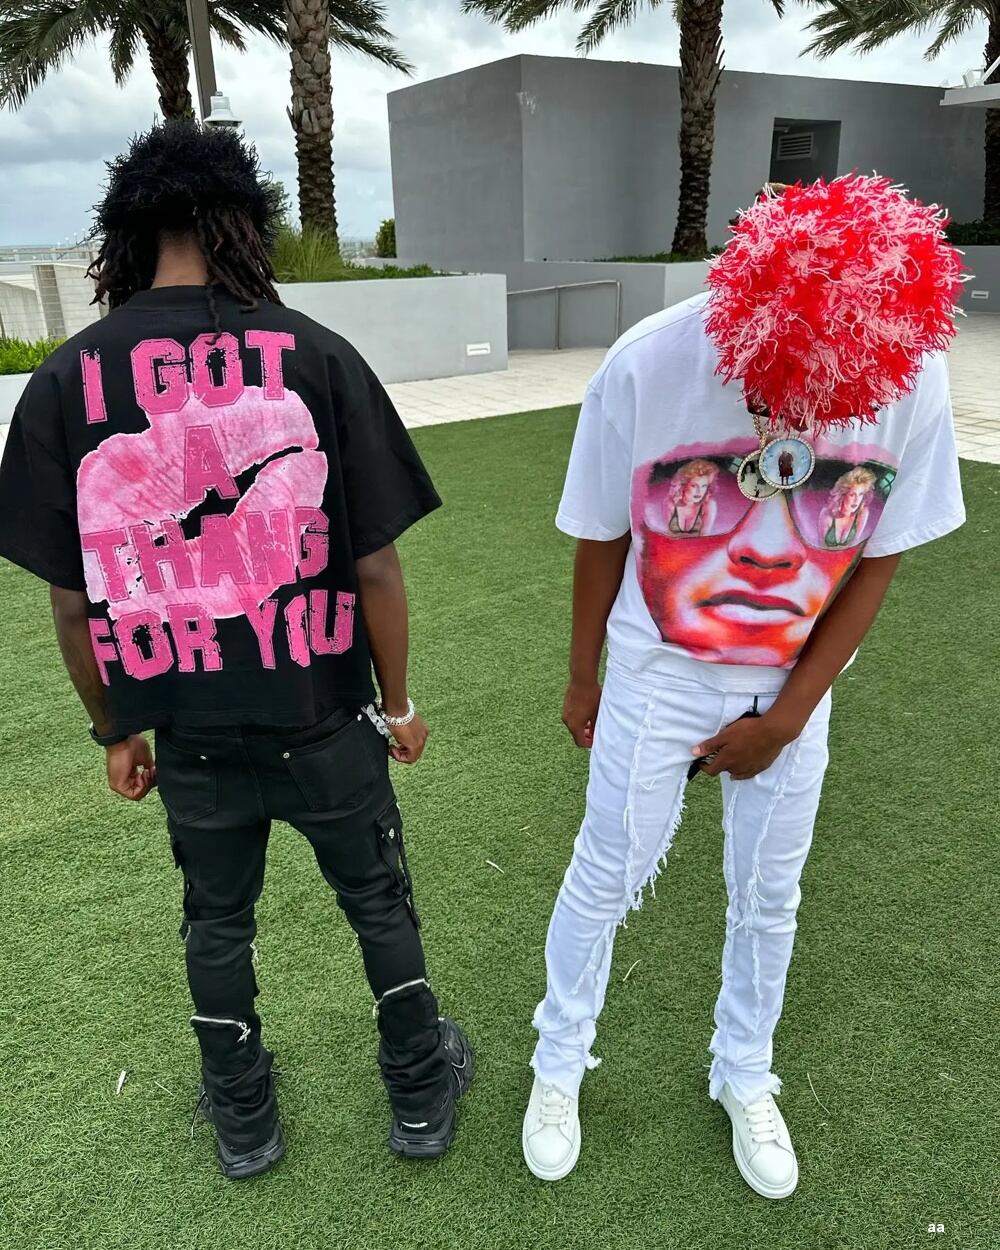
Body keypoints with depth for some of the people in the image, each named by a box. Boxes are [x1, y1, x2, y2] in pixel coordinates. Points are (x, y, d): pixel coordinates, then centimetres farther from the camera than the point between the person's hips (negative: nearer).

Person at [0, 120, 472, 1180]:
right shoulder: (315, 356, -13)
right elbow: (374, 566, -11)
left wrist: (114, 729, 11)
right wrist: (398, 703, 3)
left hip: (185, 728, 2)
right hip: (320, 713, -1)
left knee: (217, 920, 25)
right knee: (379, 901, 22)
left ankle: (242, 1120, 47)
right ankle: (421, 1094, 43)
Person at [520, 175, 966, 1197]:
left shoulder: (913, 377, -18)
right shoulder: (650, 364, -23)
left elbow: (879, 558, -6)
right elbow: (602, 541, -9)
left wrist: (787, 713, -6)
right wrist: (582, 683, 2)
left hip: (793, 691, 2)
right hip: (658, 680, -2)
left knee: (767, 898, 17)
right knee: (605, 879, 12)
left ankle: (744, 1077, 44)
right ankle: (559, 1064, 39)